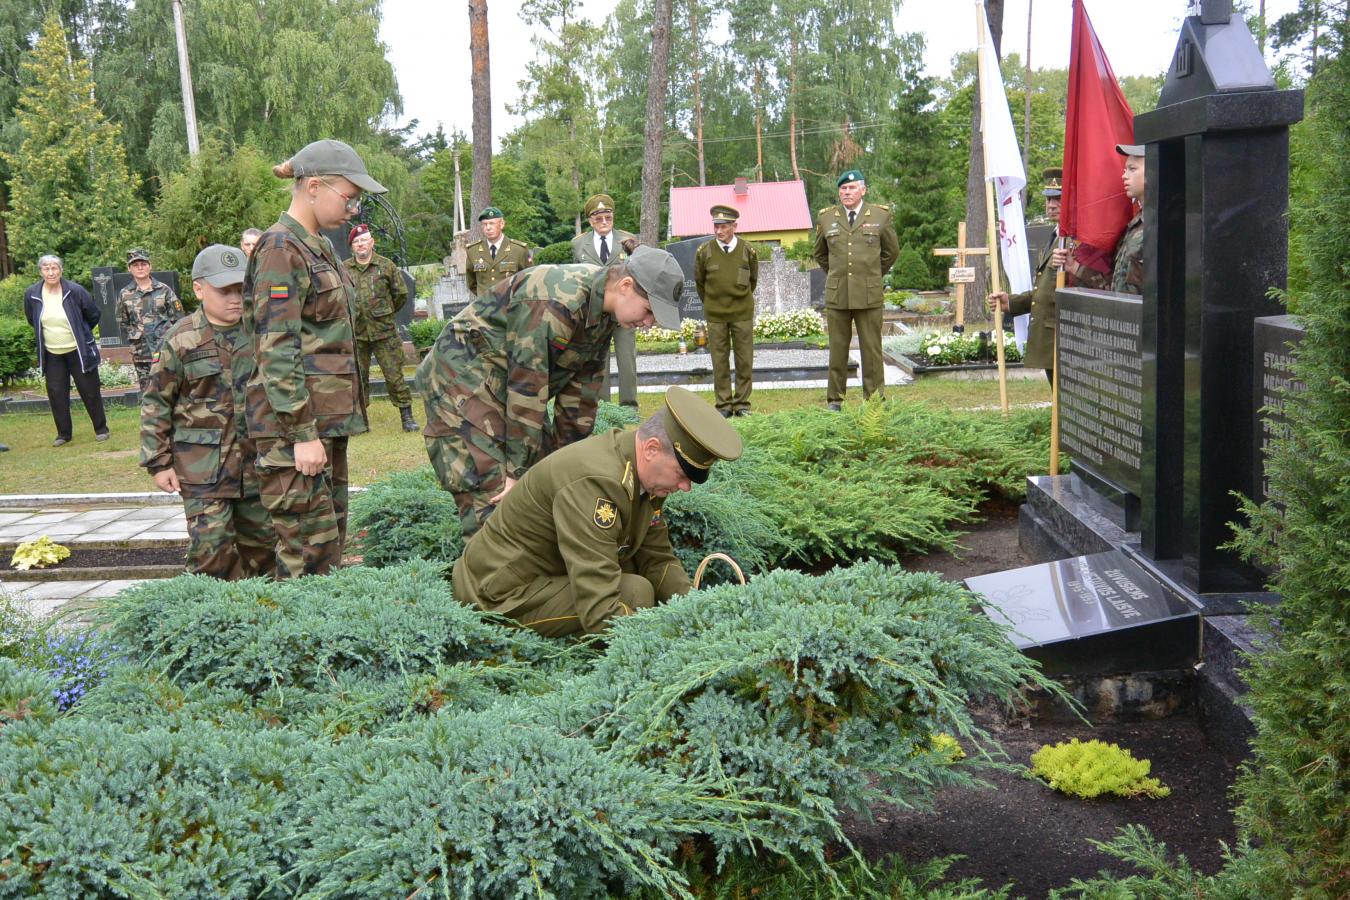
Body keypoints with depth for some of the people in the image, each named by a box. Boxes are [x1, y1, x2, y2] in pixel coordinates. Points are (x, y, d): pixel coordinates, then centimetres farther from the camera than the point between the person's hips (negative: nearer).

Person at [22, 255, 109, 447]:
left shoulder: (75, 291, -12)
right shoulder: (31, 294, -4)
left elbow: (93, 315, 1)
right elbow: (31, 320, 15)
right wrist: (48, 334, 15)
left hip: (78, 352, -3)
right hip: (51, 355, 3)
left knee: (90, 391, 4)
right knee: (56, 395, 4)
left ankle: (101, 429, 17)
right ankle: (63, 434, 16)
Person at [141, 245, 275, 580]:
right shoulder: (182, 339, -5)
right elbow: (156, 404, -1)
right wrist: (159, 463, -3)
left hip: (256, 460, 4)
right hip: (203, 464, -4)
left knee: (261, 540, 11)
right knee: (211, 546, -8)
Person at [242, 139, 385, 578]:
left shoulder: (317, 247, 17)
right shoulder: (281, 249, -11)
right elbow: (277, 351, -18)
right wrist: (301, 434, -21)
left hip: (328, 416, 10)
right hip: (295, 423, -10)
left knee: (331, 539, 12)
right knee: (309, 551, -8)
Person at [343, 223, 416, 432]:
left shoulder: (386, 265, 2)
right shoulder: (343, 268, 4)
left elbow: (401, 294, 10)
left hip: (384, 331, -2)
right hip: (356, 333, 2)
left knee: (394, 375, -1)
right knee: (357, 377, 9)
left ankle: (406, 415, 7)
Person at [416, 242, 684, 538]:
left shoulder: (603, 309, -3)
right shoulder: (555, 303, -31)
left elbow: (584, 387, 2)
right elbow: (527, 387, -29)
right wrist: (518, 471, -23)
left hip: (504, 381, 9)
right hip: (463, 375, -9)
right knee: (494, 497, -16)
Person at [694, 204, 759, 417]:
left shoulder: (748, 251, -2)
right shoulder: (704, 252, -3)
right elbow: (699, 282, 12)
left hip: (742, 313, 0)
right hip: (715, 315, 0)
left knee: (745, 360, 2)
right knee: (719, 361, 3)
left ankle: (742, 403, 11)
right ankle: (724, 404, 10)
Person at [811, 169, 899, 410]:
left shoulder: (881, 215, 4)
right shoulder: (826, 217, 8)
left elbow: (892, 251, 16)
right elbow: (819, 253, 23)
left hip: (869, 295, -1)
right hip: (836, 295, 1)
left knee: (871, 349, 1)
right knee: (837, 349, 4)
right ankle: (834, 401, 10)